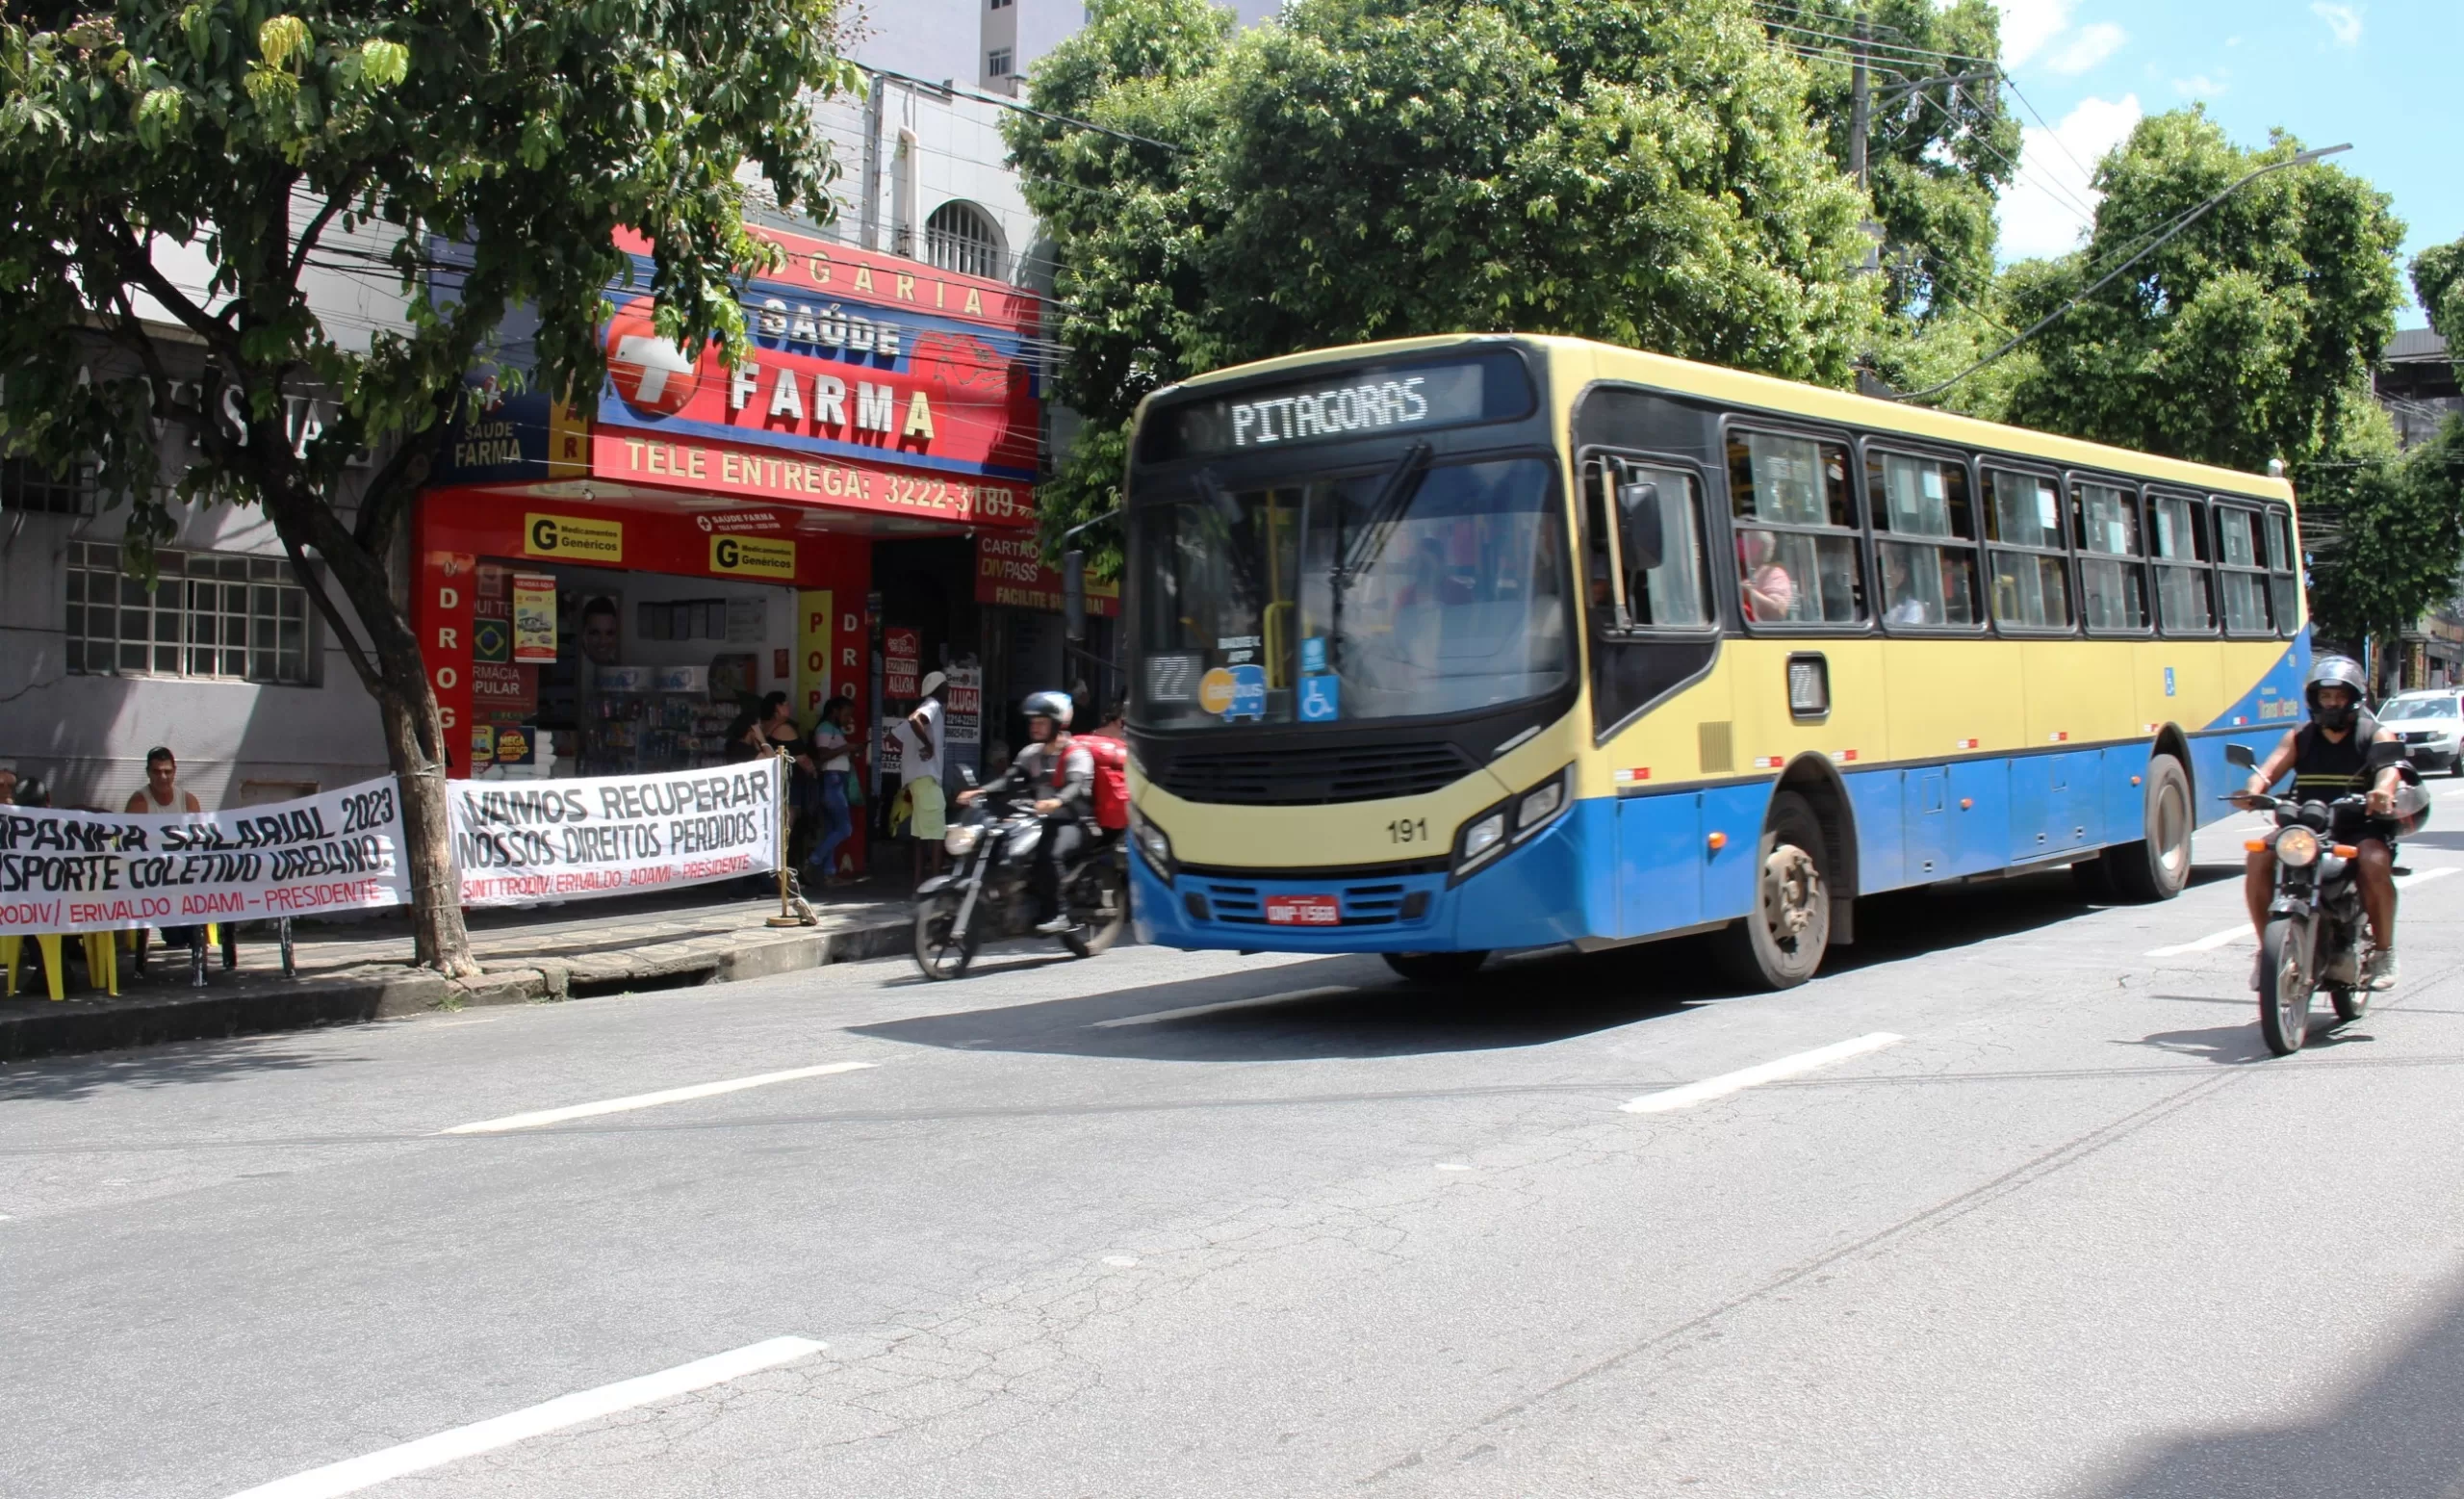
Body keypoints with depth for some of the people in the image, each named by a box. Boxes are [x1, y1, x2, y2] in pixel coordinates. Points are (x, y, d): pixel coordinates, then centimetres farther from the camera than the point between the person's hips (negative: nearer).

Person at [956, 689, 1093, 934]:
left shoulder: (1076, 754, -9)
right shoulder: (1031, 753, 13)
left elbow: (1077, 785, -28)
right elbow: (1010, 779, 1)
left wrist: (1057, 801, -50)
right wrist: (980, 791, -17)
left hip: (1072, 821, -8)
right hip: (1043, 819, 8)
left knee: (1048, 854, -35)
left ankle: (1056, 914, -27)